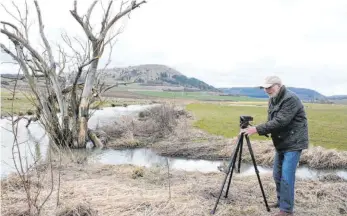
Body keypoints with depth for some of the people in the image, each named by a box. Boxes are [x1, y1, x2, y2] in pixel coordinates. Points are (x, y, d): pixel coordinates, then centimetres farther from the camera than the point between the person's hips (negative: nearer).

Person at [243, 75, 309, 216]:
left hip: (293, 143, -9)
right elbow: (271, 121, 9)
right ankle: (281, 201, 31)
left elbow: (279, 122, -27)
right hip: (281, 143, 9)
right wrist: (260, 130, -12)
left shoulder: (291, 99, -20)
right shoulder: (272, 100, 8)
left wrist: (257, 129, -27)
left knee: (286, 177, -8)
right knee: (277, 175, 14)